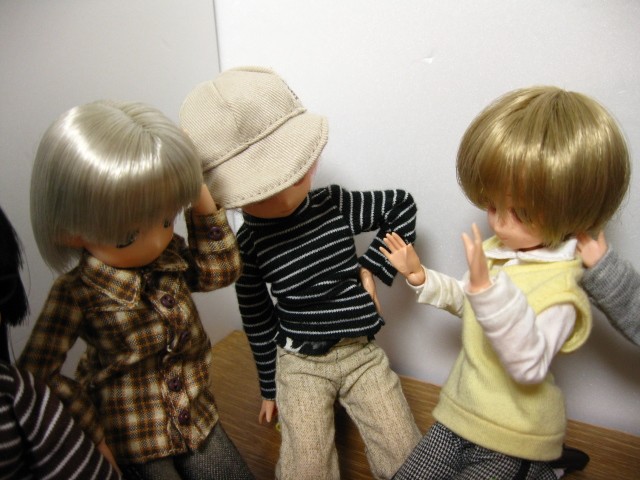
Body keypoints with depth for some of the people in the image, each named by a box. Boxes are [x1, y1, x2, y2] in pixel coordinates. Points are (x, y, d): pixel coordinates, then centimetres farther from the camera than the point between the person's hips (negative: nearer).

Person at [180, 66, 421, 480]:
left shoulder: (336, 205, -10)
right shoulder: (248, 243, -10)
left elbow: (403, 205, 3)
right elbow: (257, 320, 1)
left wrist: (374, 267, -3)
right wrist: (270, 386, 12)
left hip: (363, 352, 1)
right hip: (299, 363, -1)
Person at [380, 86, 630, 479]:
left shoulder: (560, 281, -24)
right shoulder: (498, 249, -4)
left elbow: (530, 365, -37)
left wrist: (488, 288, -47)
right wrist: (422, 278, 2)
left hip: (511, 439, -7)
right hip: (459, 414, 7)